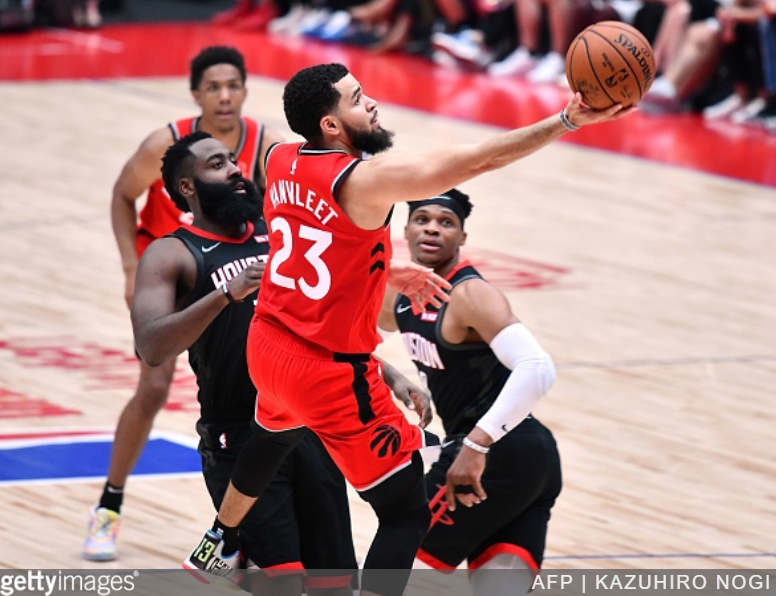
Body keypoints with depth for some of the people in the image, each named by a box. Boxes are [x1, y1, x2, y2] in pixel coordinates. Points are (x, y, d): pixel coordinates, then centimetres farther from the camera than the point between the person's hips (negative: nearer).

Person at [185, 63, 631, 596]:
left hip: (268, 347, 9)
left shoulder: (280, 161, -1)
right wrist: (568, 122, -25)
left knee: (276, 437, 42)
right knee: (407, 513, -2)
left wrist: (387, 273, 15)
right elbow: (477, 161, -27)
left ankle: (220, 546, 64)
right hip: (333, 372, -8)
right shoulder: (367, 179, -24)